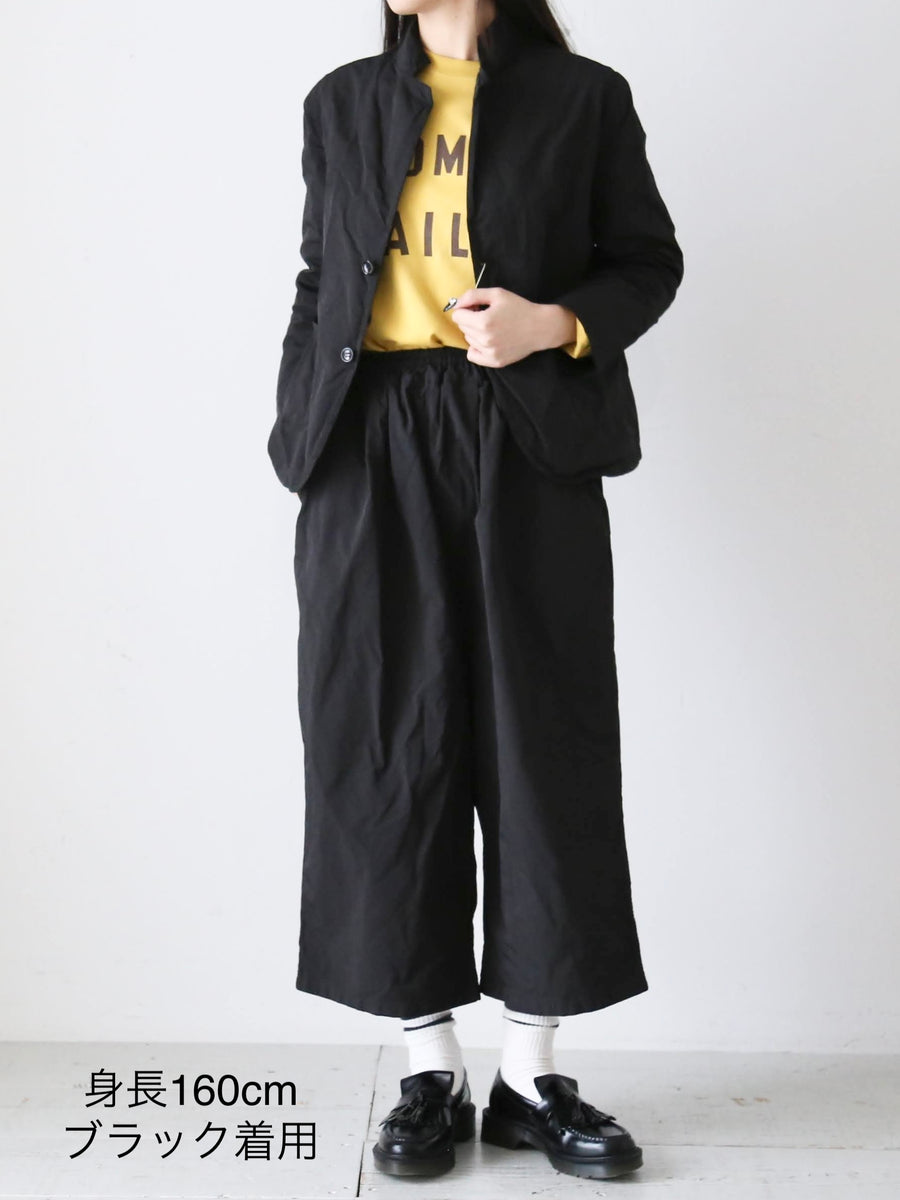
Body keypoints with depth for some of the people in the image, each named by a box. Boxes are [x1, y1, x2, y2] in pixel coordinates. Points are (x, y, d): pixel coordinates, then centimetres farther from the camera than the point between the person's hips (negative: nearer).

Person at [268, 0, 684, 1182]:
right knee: (391, 748, 1)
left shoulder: (583, 97, 7)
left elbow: (648, 260, 9)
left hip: (528, 452, -2)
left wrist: (557, 323, -11)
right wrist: (300, 439, 7)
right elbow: (319, 282, 16)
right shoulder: (341, 104, 16)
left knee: (543, 744, 0)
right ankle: (431, 1073, 13)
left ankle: (530, 1076, 14)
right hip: (373, 459, 2)